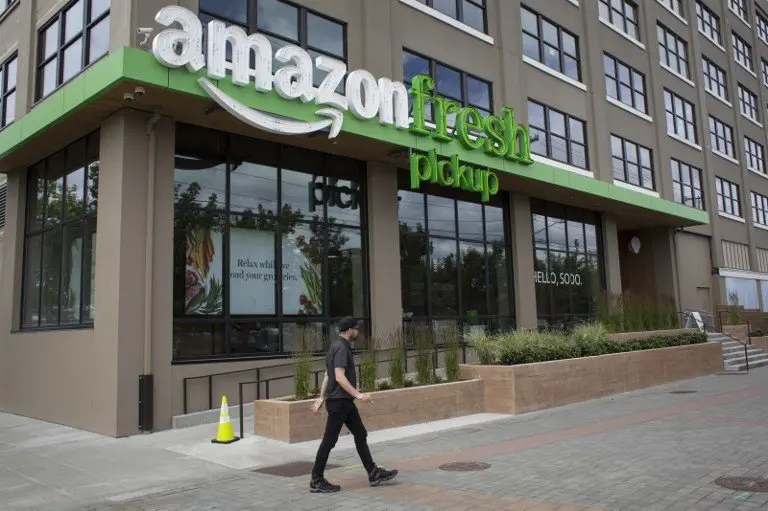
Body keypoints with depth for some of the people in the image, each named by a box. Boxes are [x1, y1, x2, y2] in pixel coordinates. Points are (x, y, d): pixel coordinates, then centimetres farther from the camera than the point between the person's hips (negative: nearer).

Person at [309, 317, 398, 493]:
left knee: (361, 435, 11)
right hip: (339, 401, -10)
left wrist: (322, 398, 21)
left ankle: (373, 474, 17)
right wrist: (357, 394, -28)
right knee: (329, 440, -2)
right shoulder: (341, 348, -17)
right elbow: (339, 377, -26)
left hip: (345, 401, 10)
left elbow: (327, 375, 18)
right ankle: (316, 481, 8)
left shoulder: (338, 346, 15)